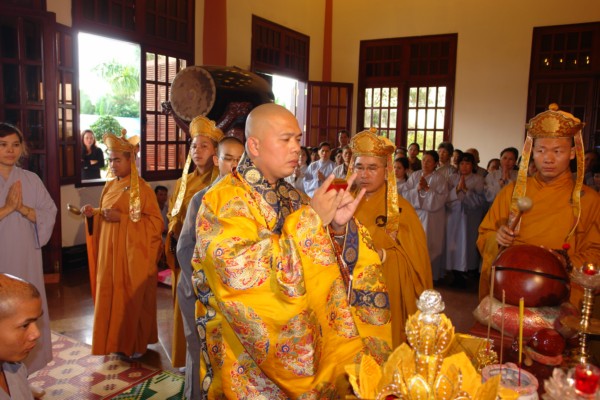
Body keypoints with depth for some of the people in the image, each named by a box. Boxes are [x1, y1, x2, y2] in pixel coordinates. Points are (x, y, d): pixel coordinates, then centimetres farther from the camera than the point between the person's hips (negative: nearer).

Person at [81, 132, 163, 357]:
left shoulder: (142, 189, -11)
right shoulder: (110, 186, 10)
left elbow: (156, 222, -15)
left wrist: (122, 218, -21)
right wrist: (94, 213, -2)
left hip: (132, 254, -7)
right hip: (109, 252, 7)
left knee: (133, 298, 2)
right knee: (110, 295, 10)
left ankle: (136, 344, 17)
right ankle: (116, 341, 25)